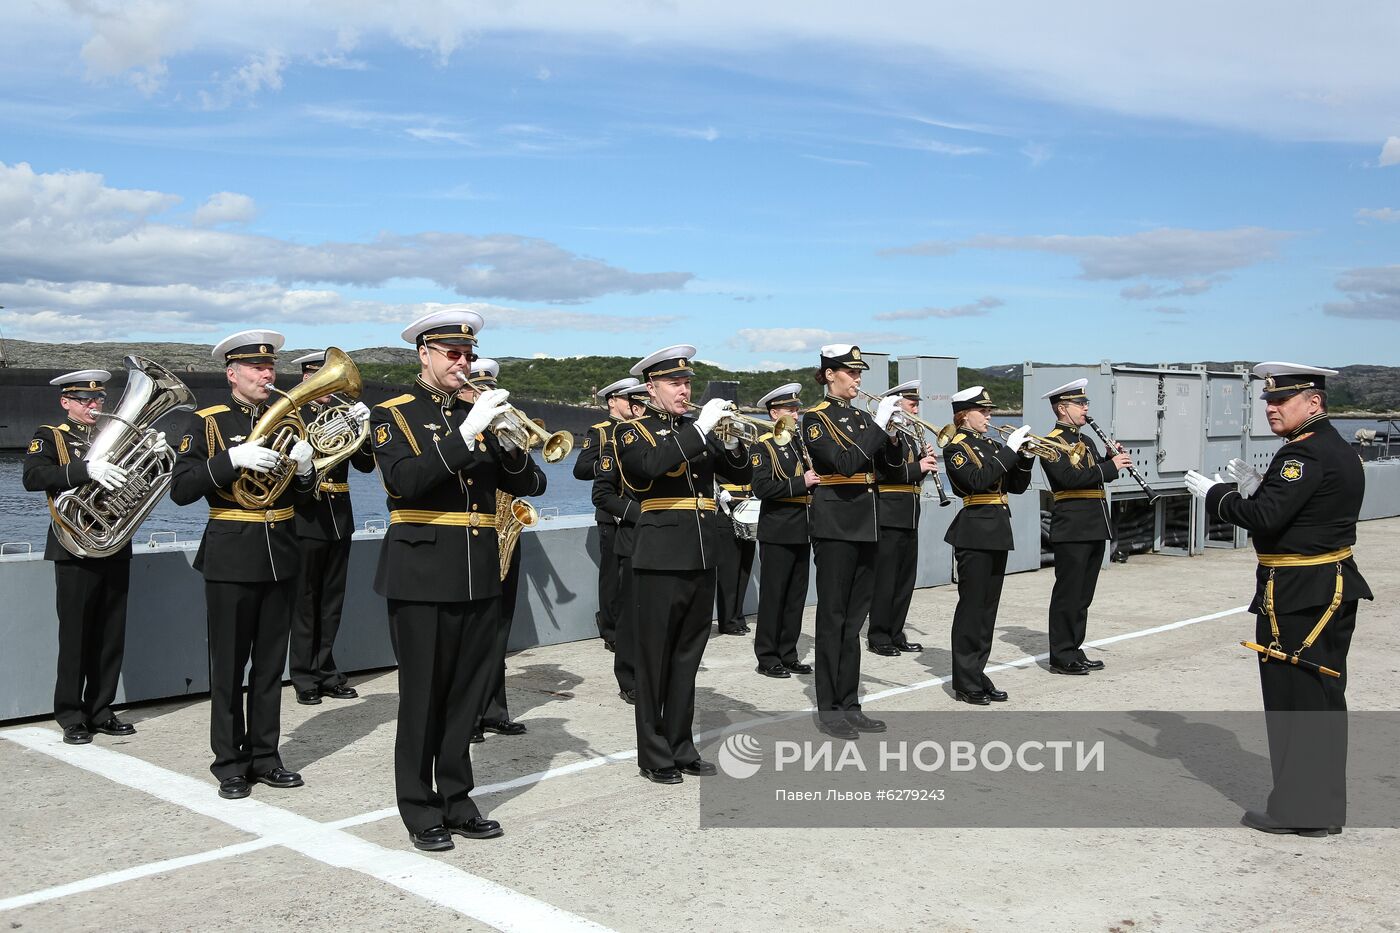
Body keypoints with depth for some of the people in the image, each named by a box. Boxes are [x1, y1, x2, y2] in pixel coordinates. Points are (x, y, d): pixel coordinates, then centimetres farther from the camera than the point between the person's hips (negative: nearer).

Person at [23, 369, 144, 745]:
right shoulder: (49, 437, 1)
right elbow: (33, 477, -18)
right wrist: (85, 469, -32)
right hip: (76, 549, -5)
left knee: (111, 636, 8)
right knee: (75, 635, -2)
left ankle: (100, 711, 18)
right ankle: (71, 717, 7)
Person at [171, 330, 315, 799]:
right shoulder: (207, 422, -3)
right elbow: (180, 489, -12)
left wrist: (304, 469, -8)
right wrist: (233, 459, -24)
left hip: (281, 556, 4)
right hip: (232, 558, -4)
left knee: (271, 663, 11)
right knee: (228, 667, 2)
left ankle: (264, 755, 21)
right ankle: (230, 763, 13)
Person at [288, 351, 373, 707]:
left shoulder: (341, 414, 11)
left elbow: (366, 464, 4)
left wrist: (363, 428, -12)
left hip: (339, 519, 5)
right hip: (306, 518, -5)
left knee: (332, 602, 10)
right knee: (305, 601, 1)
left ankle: (326, 673, 18)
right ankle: (304, 678, 8)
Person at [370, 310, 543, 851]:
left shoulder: (478, 413, 13)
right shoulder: (393, 414, -1)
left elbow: (530, 485, 6)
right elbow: (403, 481, -20)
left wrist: (506, 440, -12)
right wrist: (465, 435, -25)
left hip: (480, 576, 5)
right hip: (422, 575, -5)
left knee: (468, 695, 10)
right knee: (422, 697, 2)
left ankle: (455, 800, 23)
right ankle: (420, 811, 15)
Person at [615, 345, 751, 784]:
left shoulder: (700, 429, 15)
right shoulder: (633, 431, -1)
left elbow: (741, 475, 8)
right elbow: (650, 465, -23)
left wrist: (730, 441, -11)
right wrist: (699, 429, -23)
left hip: (702, 558, 5)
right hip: (661, 559, -5)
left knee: (687, 657, 12)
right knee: (654, 658, 1)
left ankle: (680, 746, 21)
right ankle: (654, 755, 10)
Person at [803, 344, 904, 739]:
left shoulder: (861, 417, 14)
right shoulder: (815, 418, -7)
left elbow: (892, 462, 11)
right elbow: (845, 462, -20)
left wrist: (891, 432, -6)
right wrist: (878, 424, -19)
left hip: (866, 522, 7)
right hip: (835, 523, -7)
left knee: (855, 617, 9)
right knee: (833, 615, -2)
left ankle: (849, 704, 15)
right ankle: (828, 708, 5)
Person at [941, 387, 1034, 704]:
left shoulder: (992, 445, 16)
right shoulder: (956, 447, -6)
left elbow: (1017, 486, 14)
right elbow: (977, 480, -22)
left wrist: (1025, 456, -2)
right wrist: (1009, 451, -19)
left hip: (997, 532, 8)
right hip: (974, 532, -8)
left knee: (988, 605, 10)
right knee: (971, 604, -5)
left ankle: (977, 673, 17)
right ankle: (965, 682, 1)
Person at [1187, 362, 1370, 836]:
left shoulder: (1305, 454, -19)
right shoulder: (1338, 449, 13)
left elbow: (1265, 518, -25)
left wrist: (1214, 494, -12)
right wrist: (1257, 489, 6)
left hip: (1299, 597, -10)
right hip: (1334, 588, 10)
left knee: (1295, 699, 0)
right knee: (1324, 699, 16)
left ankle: (1299, 809, 9)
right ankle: (1324, 806, 27)